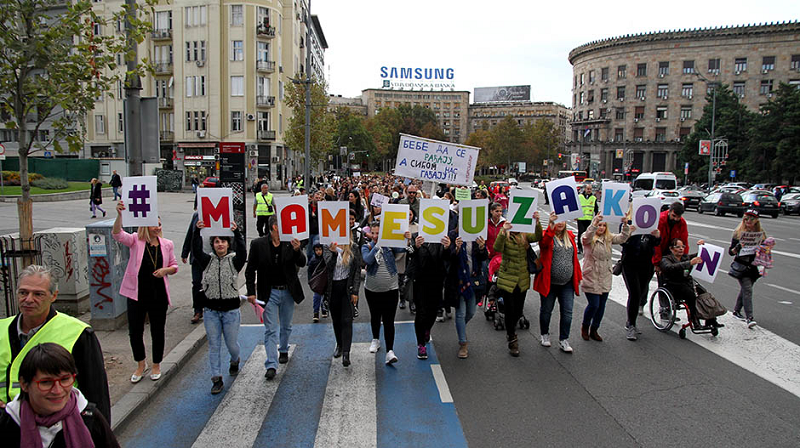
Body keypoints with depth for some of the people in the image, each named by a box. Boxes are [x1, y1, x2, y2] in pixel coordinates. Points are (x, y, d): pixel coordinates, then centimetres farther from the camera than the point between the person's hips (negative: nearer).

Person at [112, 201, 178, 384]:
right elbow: (117, 234, -22)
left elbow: (174, 266, 11)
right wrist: (119, 215, -39)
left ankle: (156, 365, 30)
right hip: (137, 294, -1)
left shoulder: (167, 244, 3)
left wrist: (166, 270, -12)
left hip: (159, 294, 1)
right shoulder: (136, 241, -4)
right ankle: (141, 365, 31)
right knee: (134, 331, 8)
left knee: (157, 331, 10)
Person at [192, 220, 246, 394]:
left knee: (232, 344, 9)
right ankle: (217, 379, 11)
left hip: (231, 310, -1)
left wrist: (236, 232, -34)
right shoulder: (208, 261, 4)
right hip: (211, 310, 2)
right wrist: (197, 231, -27)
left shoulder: (234, 261, -1)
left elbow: (242, 251, -21)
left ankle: (234, 361, 42)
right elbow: (196, 250, -13)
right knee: (213, 345, 3)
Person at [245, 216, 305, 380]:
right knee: (270, 330, -4)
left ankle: (283, 350, 44)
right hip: (269, 293, -2)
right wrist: (251, 292, -7)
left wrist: (297, 250, -28)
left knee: (286, 326, 20)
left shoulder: (290, 243, -6)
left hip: (288, 292, 3)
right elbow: (250, 270, -2)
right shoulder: (258, 244, -9)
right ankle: (271, 365, -3)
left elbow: (302, 263, -8)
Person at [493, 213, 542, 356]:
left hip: (523, 280, 4)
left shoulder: (525, 236, 5)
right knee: (510, 310, -2)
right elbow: (497, 248, -27)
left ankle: (510, 330, 41)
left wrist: (537, 222, -28)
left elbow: (538, 237, -13)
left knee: (518, 310, 14)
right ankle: (512, 340, 13)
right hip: (507, 279, -4)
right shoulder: (505, 236, -7)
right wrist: (503, 231, -39)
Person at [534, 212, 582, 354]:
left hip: (567, 283, 4)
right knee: (546, 310, 10)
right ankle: (545, 335, 31)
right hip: (549, 282, -4)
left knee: (567, 312, 2)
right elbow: (544, 243, -32)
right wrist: (551, 226, -46)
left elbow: (574, 257, 15)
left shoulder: (570, 236, 9)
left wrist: (578, 276, 13)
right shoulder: (547, 235, -7)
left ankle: (563, 340, 13)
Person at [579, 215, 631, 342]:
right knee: (594, 304, -7)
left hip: (605, 279, 5)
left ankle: (594, 330, 27)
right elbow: (587, 237, -30)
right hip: (591, 278, -5)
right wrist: (594, 223, -43)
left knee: (601, 306, 10)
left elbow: (622, 238, -5)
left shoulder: (609, 238, 7)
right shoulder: (589, 238, -7)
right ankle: (585, 327, 19)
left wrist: (625, 225, -22)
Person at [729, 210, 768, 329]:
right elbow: (731, 252, -5)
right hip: (742, 265, -4)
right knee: (747, 290, -13)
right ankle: (749, 317, -14)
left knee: (745, 289, 14)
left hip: (754, 266, 4)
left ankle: (736, 311, 29)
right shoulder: (738, 233, -4)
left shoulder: (761, 233, 7)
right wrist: (737, 247, -25)